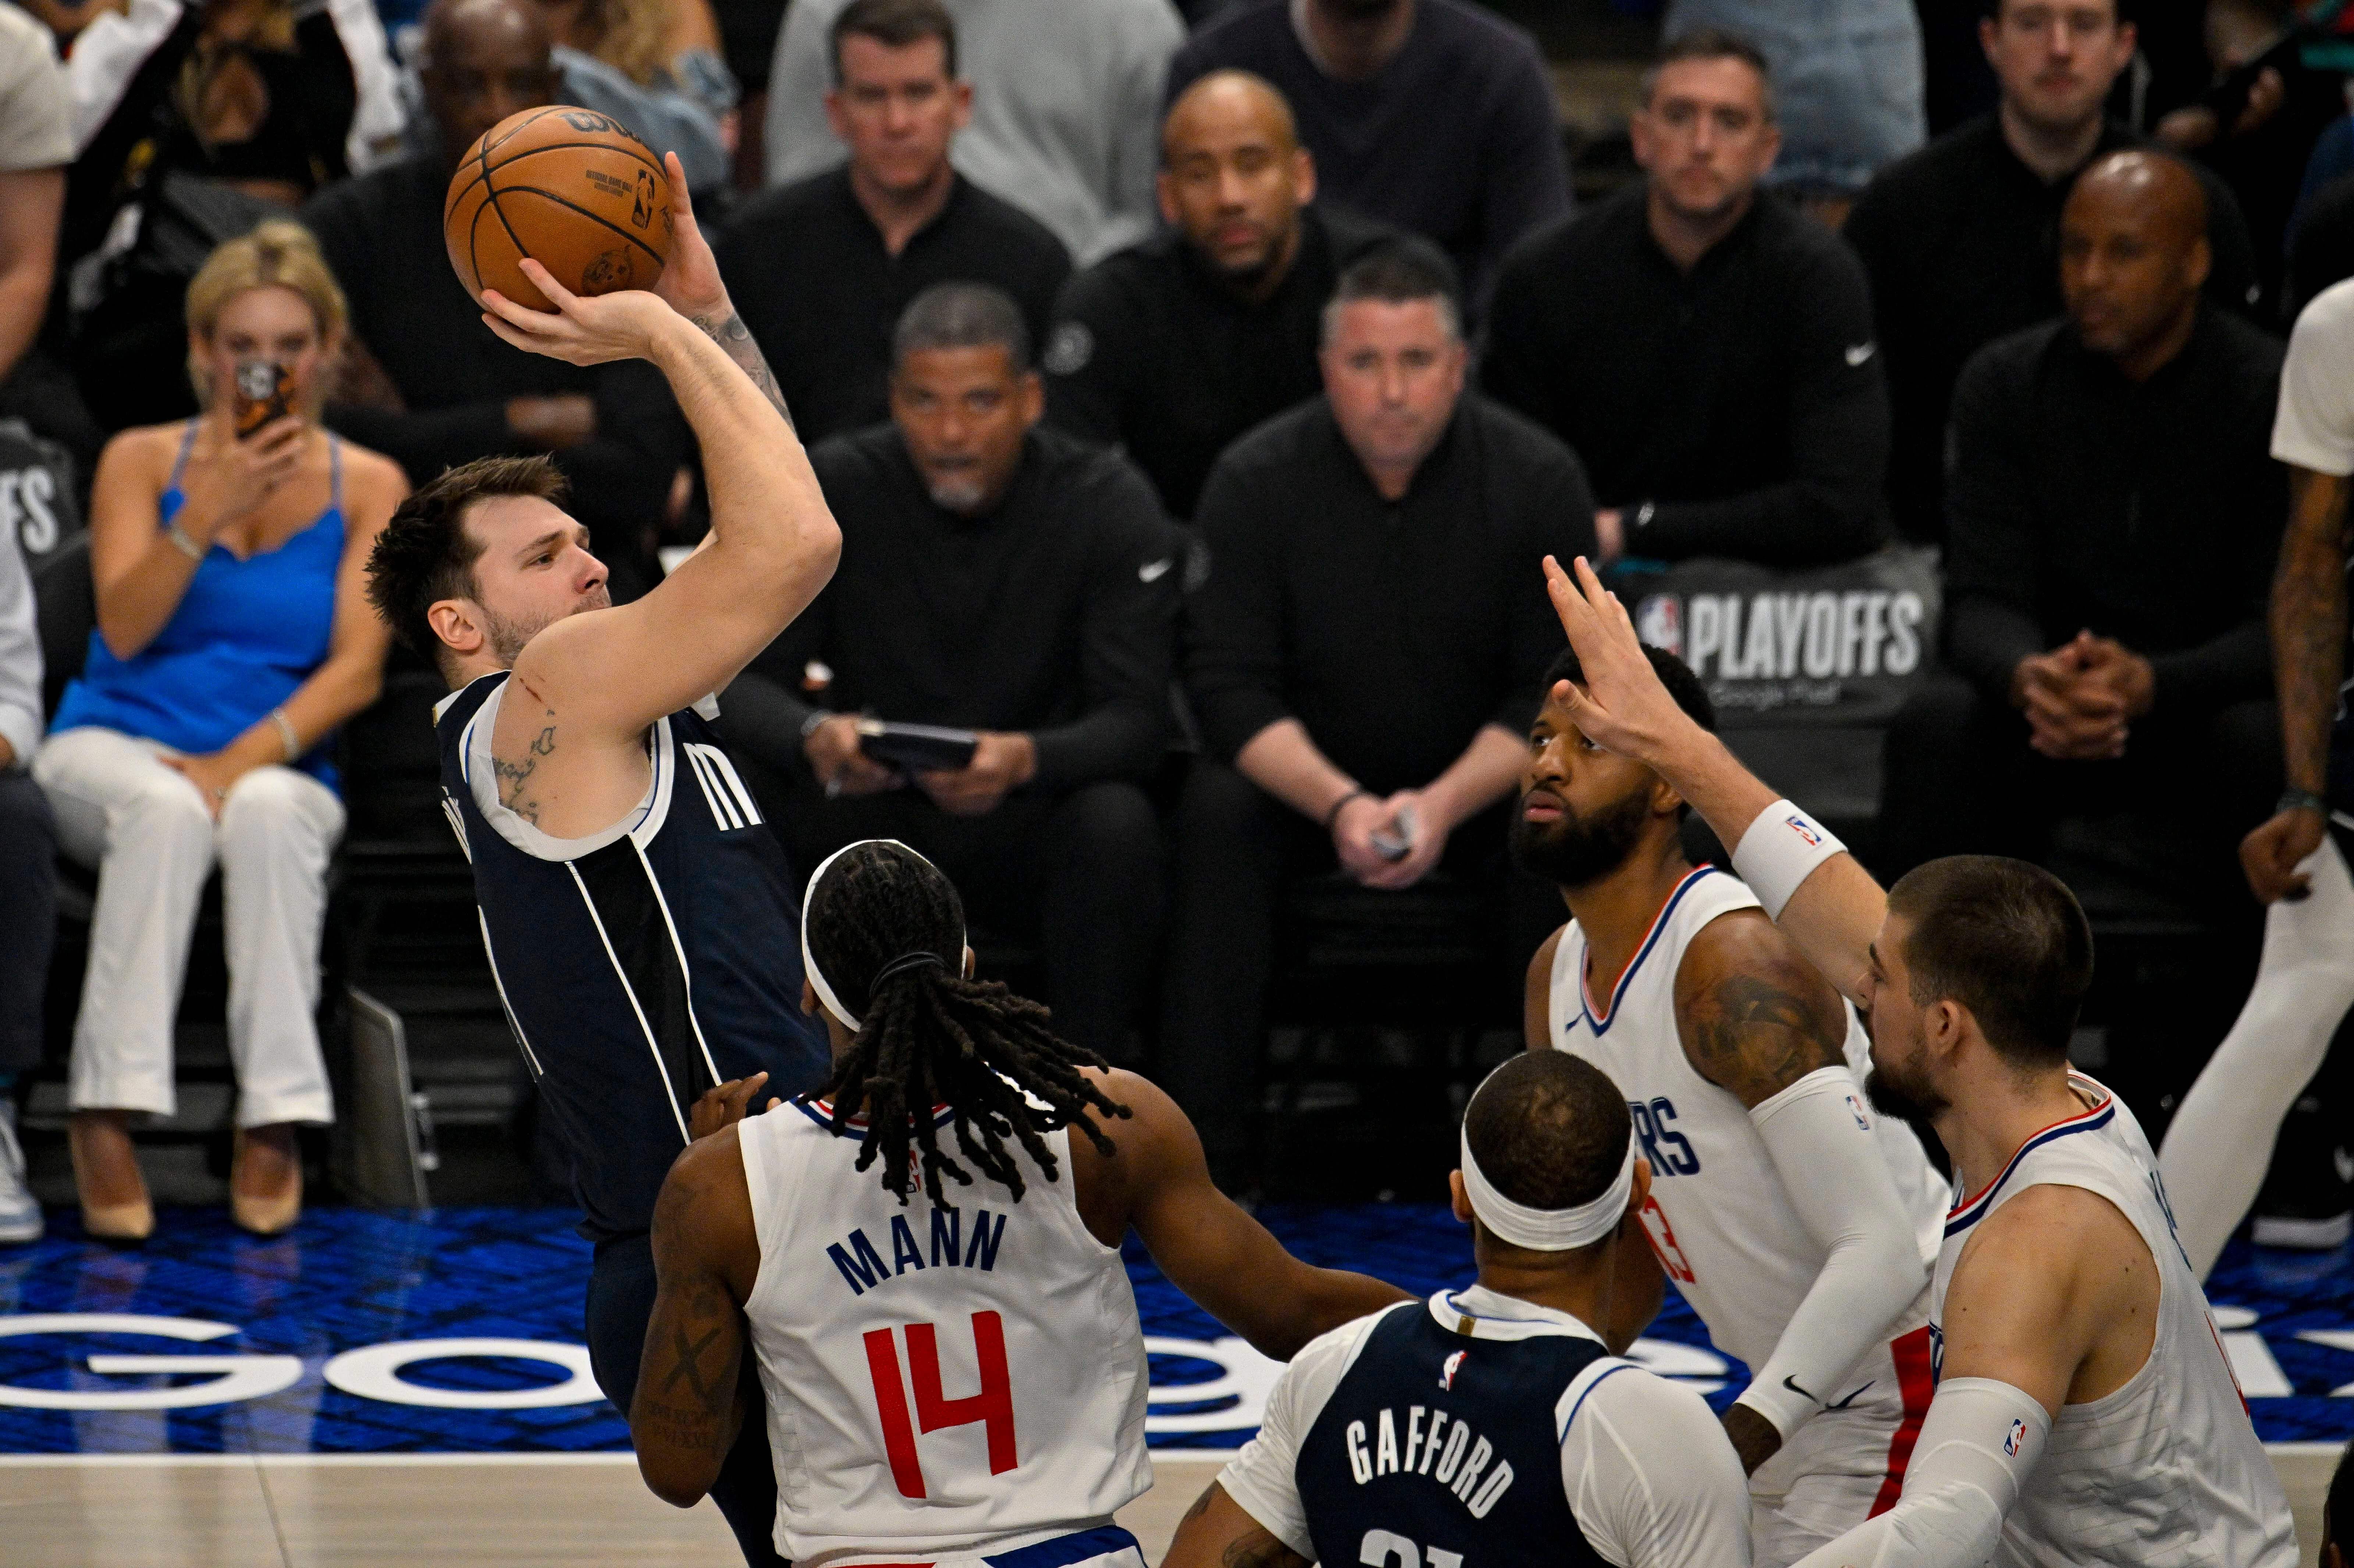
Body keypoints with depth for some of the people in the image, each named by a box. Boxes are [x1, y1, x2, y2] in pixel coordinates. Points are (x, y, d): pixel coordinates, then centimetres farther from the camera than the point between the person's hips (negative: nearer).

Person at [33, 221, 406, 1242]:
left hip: (281, 766, 0)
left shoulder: (369, 487, 8)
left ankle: (277, 1119, -36)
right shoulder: (141, 461, 8)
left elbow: (358, 668, -2)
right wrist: (207, 515, -19)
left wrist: (248, 756, -18)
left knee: (266, 808, -37)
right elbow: (124, 630, -5)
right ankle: (108, 1111, -38)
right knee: (166, 806, -37)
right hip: (113, 749, 0)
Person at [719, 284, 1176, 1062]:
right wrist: (812, 735, -34)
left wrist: (1027, 759, -40)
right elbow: (742, 680, -9)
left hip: (1031, 817, -1)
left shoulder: (1110, 506, -9)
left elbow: (1136, 719, -16)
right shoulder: (831, 488, -6)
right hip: (865, 812, 1)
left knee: (1116, 823, -34)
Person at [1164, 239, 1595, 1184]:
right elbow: (1229, 686, -13)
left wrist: (1446, 804, -26)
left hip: (1480, 784, 0)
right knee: (1215, 814, -30)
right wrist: (1340, 804, -29)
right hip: (1302, 780, 0)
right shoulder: (1255, 483, -9)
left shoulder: (1536, 478, -9)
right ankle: (1201, 1142, -28)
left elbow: (1556, 696, -10)